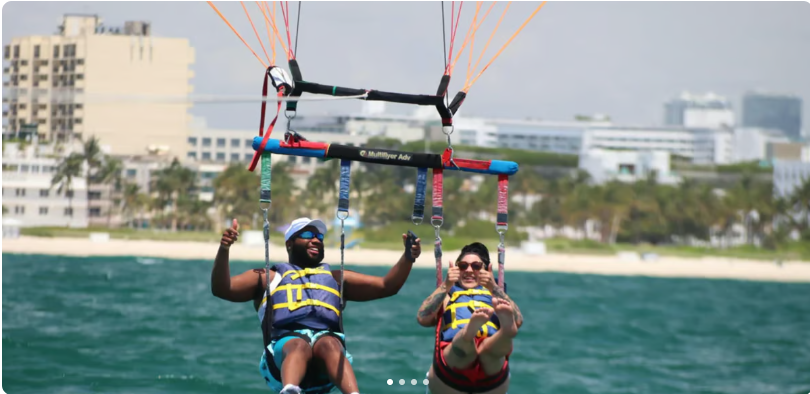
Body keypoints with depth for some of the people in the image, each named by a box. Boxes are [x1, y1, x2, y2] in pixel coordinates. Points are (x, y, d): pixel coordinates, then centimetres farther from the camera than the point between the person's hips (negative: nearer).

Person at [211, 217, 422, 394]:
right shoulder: (268, 278, 28)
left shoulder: (335, 278, 36)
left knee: (329, 344, -36)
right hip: (285, 344, -1)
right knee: (299, 345, -38)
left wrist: (408, 258, 13)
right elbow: (222, 289, 14)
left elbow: (387, 286, 30)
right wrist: (223, 250, -3)